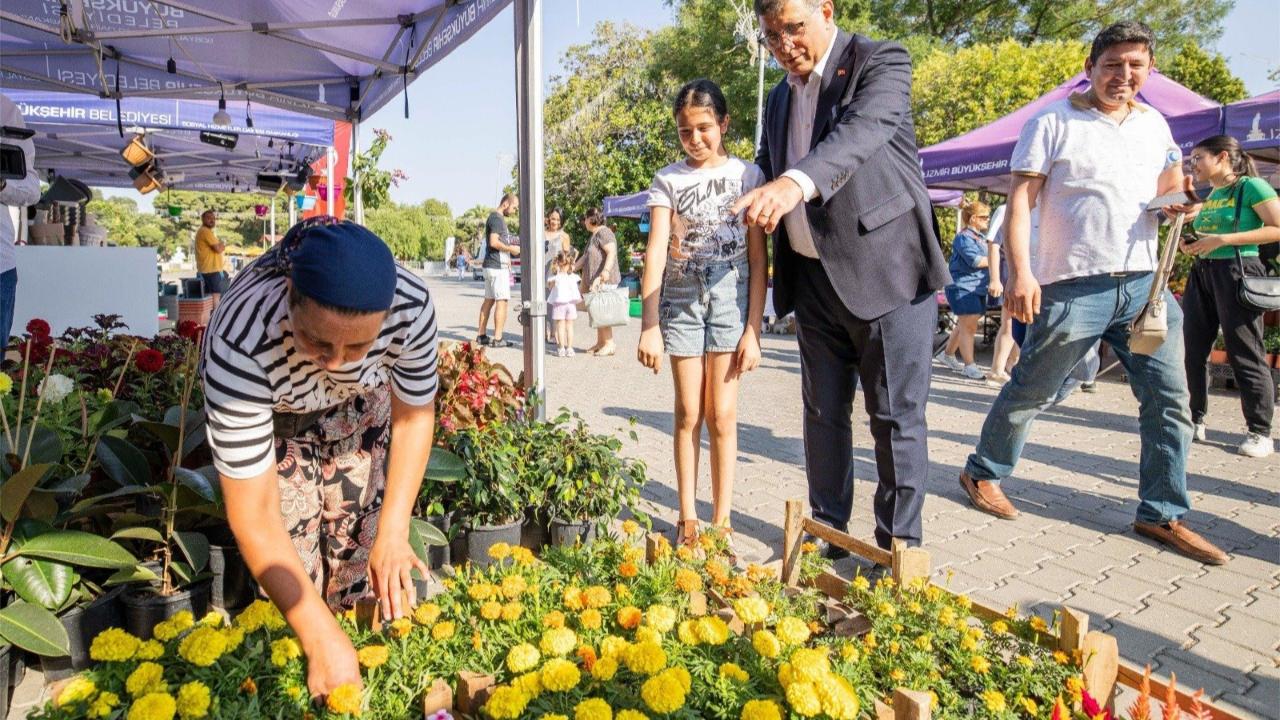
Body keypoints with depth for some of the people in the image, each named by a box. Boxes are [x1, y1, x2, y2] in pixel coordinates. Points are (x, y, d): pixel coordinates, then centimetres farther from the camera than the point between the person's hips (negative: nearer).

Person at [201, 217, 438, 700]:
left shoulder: (411, 307, -35)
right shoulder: (241, 343, -42)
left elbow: (414, 413, -14)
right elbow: (254, 517, -35)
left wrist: (393, 533, -21)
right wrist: (321, 639, -36)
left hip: (359, 407, 2)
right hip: (265, 415, -2)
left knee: (362, 554, -2)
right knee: (295, 575, -7)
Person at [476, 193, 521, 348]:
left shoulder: (495, 217, 19)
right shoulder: (497, 218, -12)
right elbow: (494, 242, -22)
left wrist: (511, 247, 13)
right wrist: (511, 249, -12)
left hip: (491, 265, 10)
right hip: (498, 266, -10)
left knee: (489, 300, 11)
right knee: (502, 301, -9)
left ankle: (481, 335, 15)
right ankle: (497, 339, -9)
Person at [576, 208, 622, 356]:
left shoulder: (603, 233, -11)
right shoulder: (594, 235, 22)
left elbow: (612, 252, -24)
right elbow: (586, 256, 26)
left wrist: (606, 270, -35)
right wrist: (573, 267, 20)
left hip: (604, 280, -10)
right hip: (595, 281, 10)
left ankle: (609, 343, -8)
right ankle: (600, 342, 17)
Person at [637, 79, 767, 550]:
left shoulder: (747, 175, 3)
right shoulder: (668, 180, 5)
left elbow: (757, 258, -1)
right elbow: (656, 252, -4)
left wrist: (753, 329, -7)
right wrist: (649, 326, -13)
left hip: (730, 300, -1)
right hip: (680, 301, 1)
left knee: (722, 414, 1)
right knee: (688, 413, 5)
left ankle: (722, 520, 12)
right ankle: (687, 518, 15)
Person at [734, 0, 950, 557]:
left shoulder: (880, 62, -7)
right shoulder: (779, 98, 14)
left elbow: (862, 131, -28)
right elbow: (768, 170, 23)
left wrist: (795, 183, -45)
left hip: (886, 271, -6)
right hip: (814, 278, 6)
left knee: (896, 417, 0)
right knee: (823, 414, 12)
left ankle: (899, 545, 13)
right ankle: (828, 532, 25)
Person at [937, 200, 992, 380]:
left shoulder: (981, 237, 17)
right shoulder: (964, 237, -13)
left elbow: (987, 258, 25)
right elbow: (976, 260, -21)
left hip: (977, 288, 10)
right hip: (963, 287, -10)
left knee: (964, 325, 16)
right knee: (969, 326, -9)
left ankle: (948, 354, 31)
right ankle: (969, 366, -7)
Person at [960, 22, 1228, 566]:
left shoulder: (1155, 125, 16)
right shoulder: (1053, 122, -1)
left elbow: (1164, 192, 25)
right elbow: (1020, 199, -7)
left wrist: (1177, 203, -1)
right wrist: (1020, 271, -19)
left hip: (1146, 283, 6)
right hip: (1074, 285, -6)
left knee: (1169, 401, 5)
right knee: (1031, 392, 3)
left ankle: (1162, 514, 17)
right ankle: (983, 473, 24)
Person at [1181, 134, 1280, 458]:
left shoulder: (1252, 186, -5)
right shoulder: (1211, 195, 17)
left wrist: (1222, 240, -19)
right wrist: (1193, 243, 6)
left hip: (1237, 271, -8)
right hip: (1202, 273, 8)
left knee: (1245, 355, -5)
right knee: (1192, 351, 6)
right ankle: (1195, 421, 17)